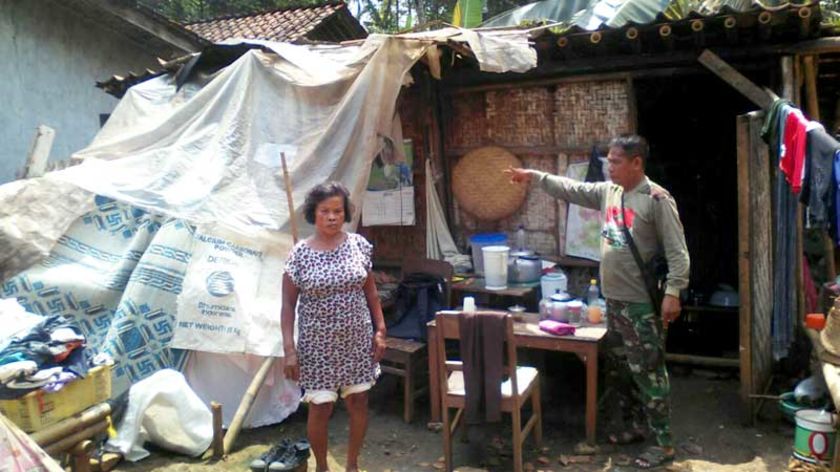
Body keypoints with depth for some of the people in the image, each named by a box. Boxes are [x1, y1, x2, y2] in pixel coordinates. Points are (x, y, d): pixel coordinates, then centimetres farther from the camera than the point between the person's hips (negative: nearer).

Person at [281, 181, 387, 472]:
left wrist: (380, 330, 4)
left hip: (357, 340, 3)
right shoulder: (300, 254, -11)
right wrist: (289, 349, -11)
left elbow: (370, 291, 6)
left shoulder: (359, 245, -3)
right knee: (321, 408, 7)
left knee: (358, 402, 13)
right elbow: (288, 305, -7)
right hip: (318, 345, -3)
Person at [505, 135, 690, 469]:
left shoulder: (657, 200, -14)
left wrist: (673, 292, -23)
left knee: (648, 371, -2)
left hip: (643, 304, -8)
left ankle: (663, 443, 11)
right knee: (618, 368, 18)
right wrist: (535, 177, 6)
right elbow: (570, 189, 14)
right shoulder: (607, 192, 9)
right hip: (614, 299, 8)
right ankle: (636, 425, 35)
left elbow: (677, 251, -16)